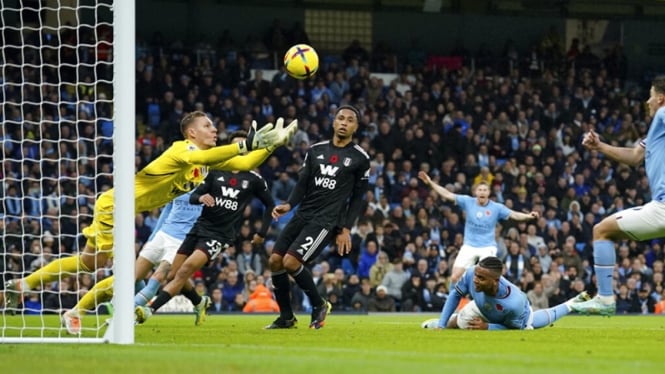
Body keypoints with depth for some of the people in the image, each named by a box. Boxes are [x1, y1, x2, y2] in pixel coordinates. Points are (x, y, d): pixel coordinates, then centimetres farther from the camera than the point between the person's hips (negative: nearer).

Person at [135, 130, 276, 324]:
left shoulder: (254, 180, 2)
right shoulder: (216, 172, 9)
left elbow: (270, 204, 15)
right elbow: (193, 197, 7)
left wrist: (262, 233, 10)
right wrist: (201, 198, -16)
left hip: (221, 235, -5)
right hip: (200, 227, 5)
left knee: (185, 270, -23)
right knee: (173, 274, 4)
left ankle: (149, 310, -29)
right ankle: (200, 302, 33)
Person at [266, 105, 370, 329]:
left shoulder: (360, 158, 1)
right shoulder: (316, 150, 12)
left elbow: (357, 198, 3)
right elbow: (303, 184, 12)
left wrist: (346, 229, -4)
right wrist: (289, 205, -6)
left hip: (326, 220, -6)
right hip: (303, 215, 6)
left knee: (291, 262, -19)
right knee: (275, 261, -3)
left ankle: (319, 306, 2)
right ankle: (286, 317, 10)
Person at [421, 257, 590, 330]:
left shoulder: (514, 303, -53)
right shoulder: (470, 274, -44)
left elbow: (515, 328, -30)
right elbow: (455, 295, -21)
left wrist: (487, 327, -40)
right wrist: (441, 325, -25)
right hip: (482, 307, 2)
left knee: (546, 318, 29)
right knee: (452, 324, 12)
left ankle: (571, 305, 59)